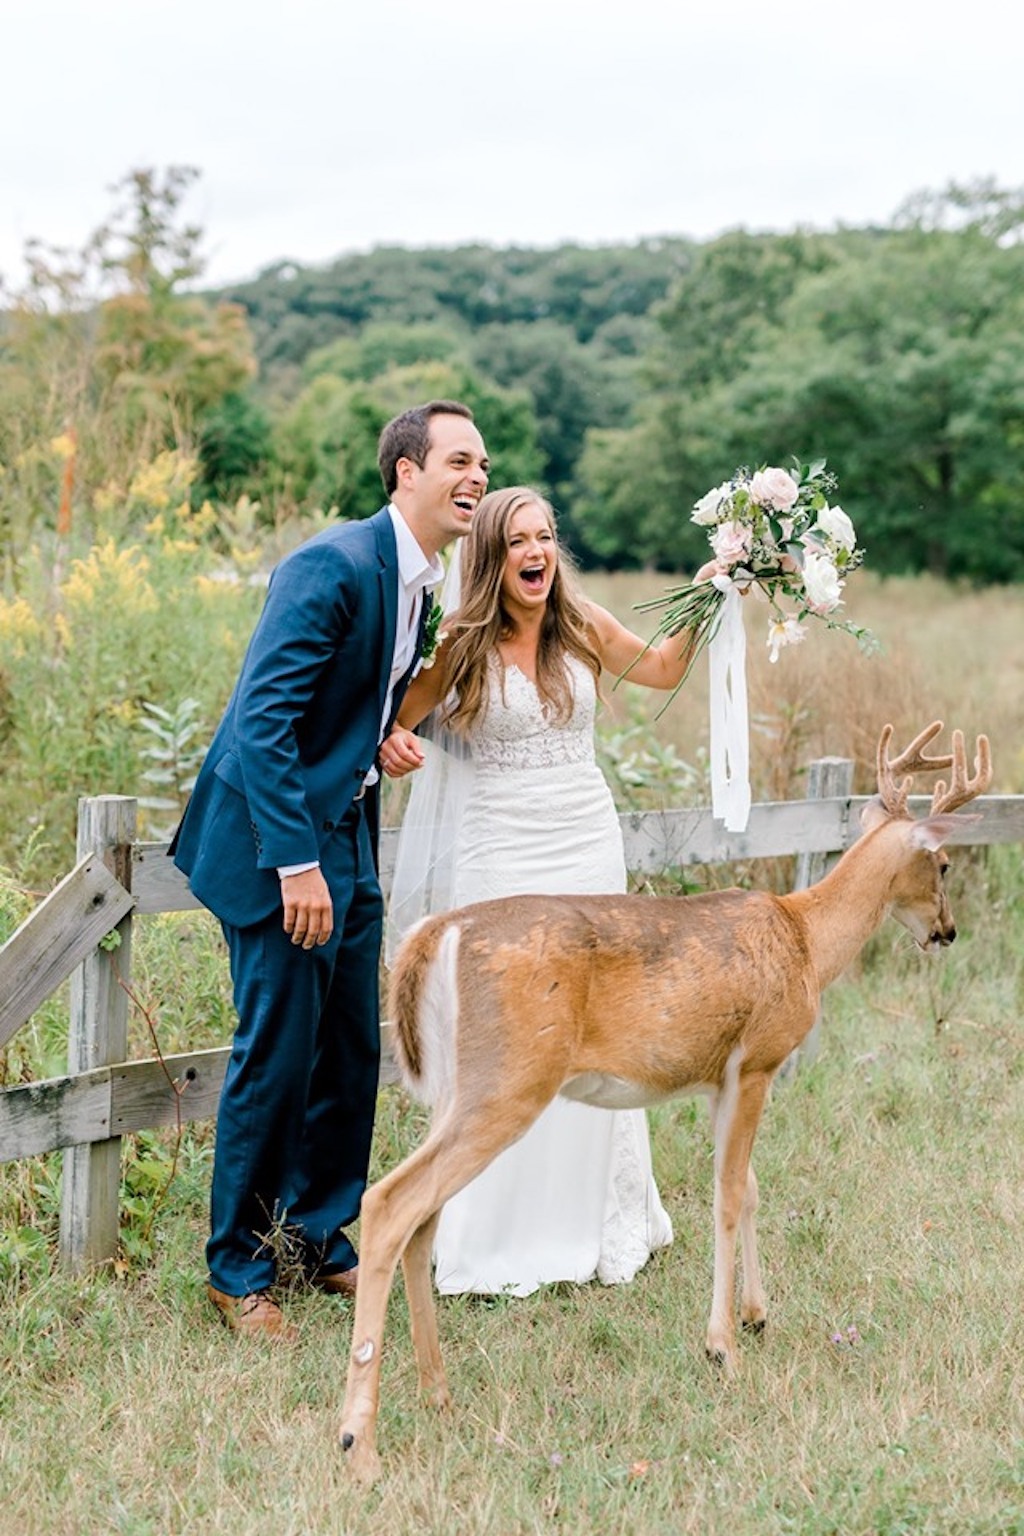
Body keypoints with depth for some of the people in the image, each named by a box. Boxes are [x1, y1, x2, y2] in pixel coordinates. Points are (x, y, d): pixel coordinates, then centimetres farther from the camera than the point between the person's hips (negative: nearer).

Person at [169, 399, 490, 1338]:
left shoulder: (421, 584, 10)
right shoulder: (335, 565, -19)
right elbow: (263, 718, -25)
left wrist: (390, 734, 2)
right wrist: (296, 861, -27)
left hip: (346, 840, 9)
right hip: (280, 843, -9)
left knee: (352, 1054, 13)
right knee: (277, 1057, -2)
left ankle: (323, 1236, 28)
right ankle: (238, 1269, 13)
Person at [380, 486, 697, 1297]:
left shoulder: (583, 626, 4)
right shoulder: (460, 643, -5)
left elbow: (665, 670, 19)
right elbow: (391, 720, 0)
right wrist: (392, 746, -22)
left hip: (588, 846, 3)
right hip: (501, 855, -3)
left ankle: (598, 1223, 22)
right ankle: (496, 1239, 8)